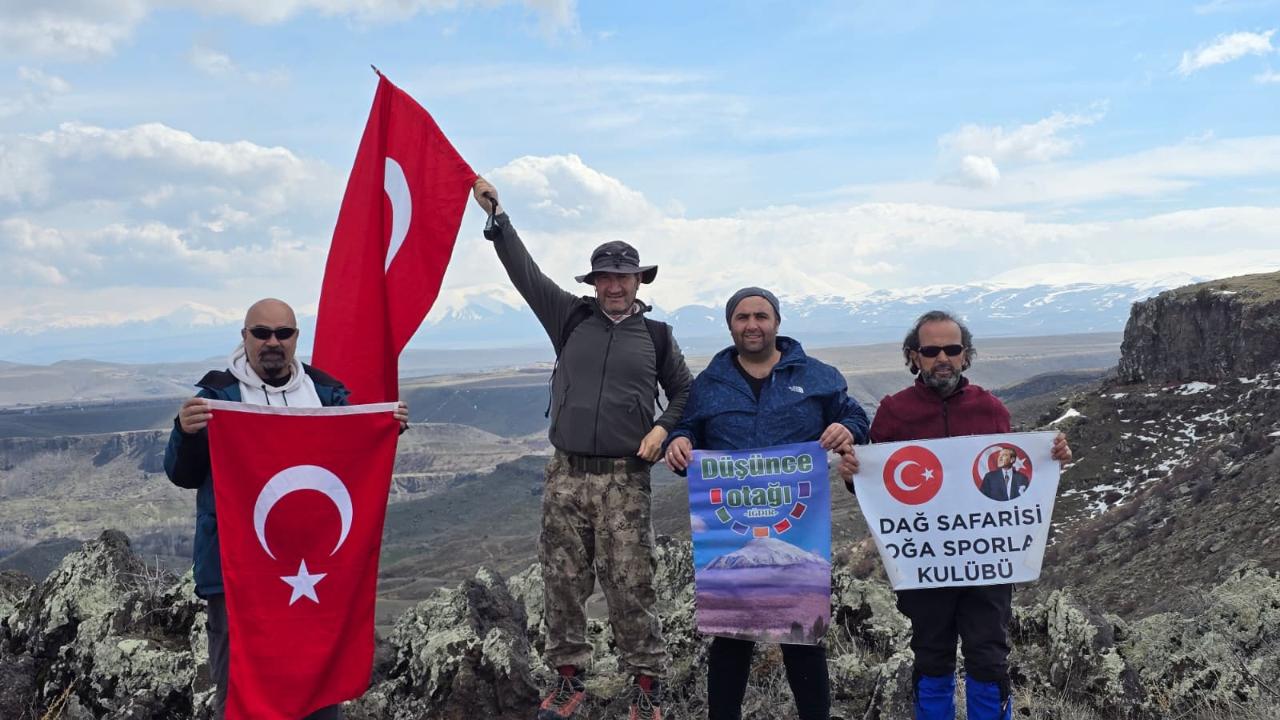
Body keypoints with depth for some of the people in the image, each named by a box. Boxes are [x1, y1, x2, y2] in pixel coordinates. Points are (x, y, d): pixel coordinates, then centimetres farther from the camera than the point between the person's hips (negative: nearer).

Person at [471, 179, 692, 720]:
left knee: (630, 586, -4)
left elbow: (684, 392, 17)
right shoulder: (572, 319, 9)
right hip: (566, 476, 2)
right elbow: (524, 272, 4)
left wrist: (664, 429, -2)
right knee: (563, 583, 6)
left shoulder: (656, 335, 8)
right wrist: (496, 216, -2)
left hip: (625, 480, -2)